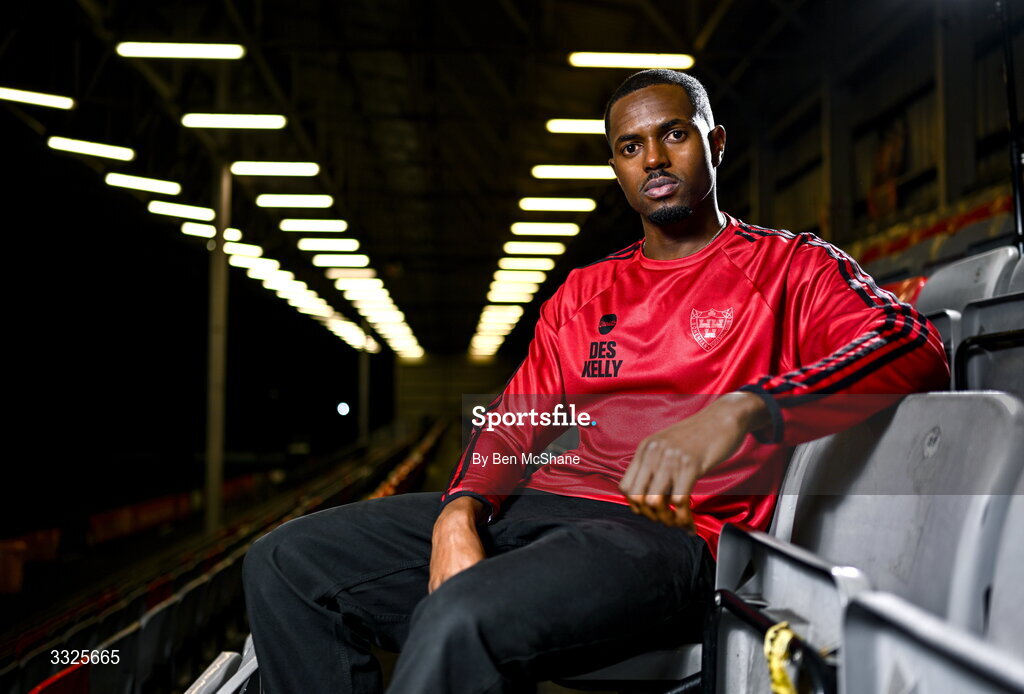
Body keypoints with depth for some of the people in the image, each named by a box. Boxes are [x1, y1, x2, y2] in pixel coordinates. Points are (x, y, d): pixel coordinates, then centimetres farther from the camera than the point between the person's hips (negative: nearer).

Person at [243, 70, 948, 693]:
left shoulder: (790, 265, 8)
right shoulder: (584, 292, 25)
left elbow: (915, 349, -11)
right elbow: (516, 421, 19)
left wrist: (745, 410, -29)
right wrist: (461, 512, -5)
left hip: (666, 530, -6)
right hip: (534, 510, 7)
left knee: (461, 619, -37)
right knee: (287, 561, -6)